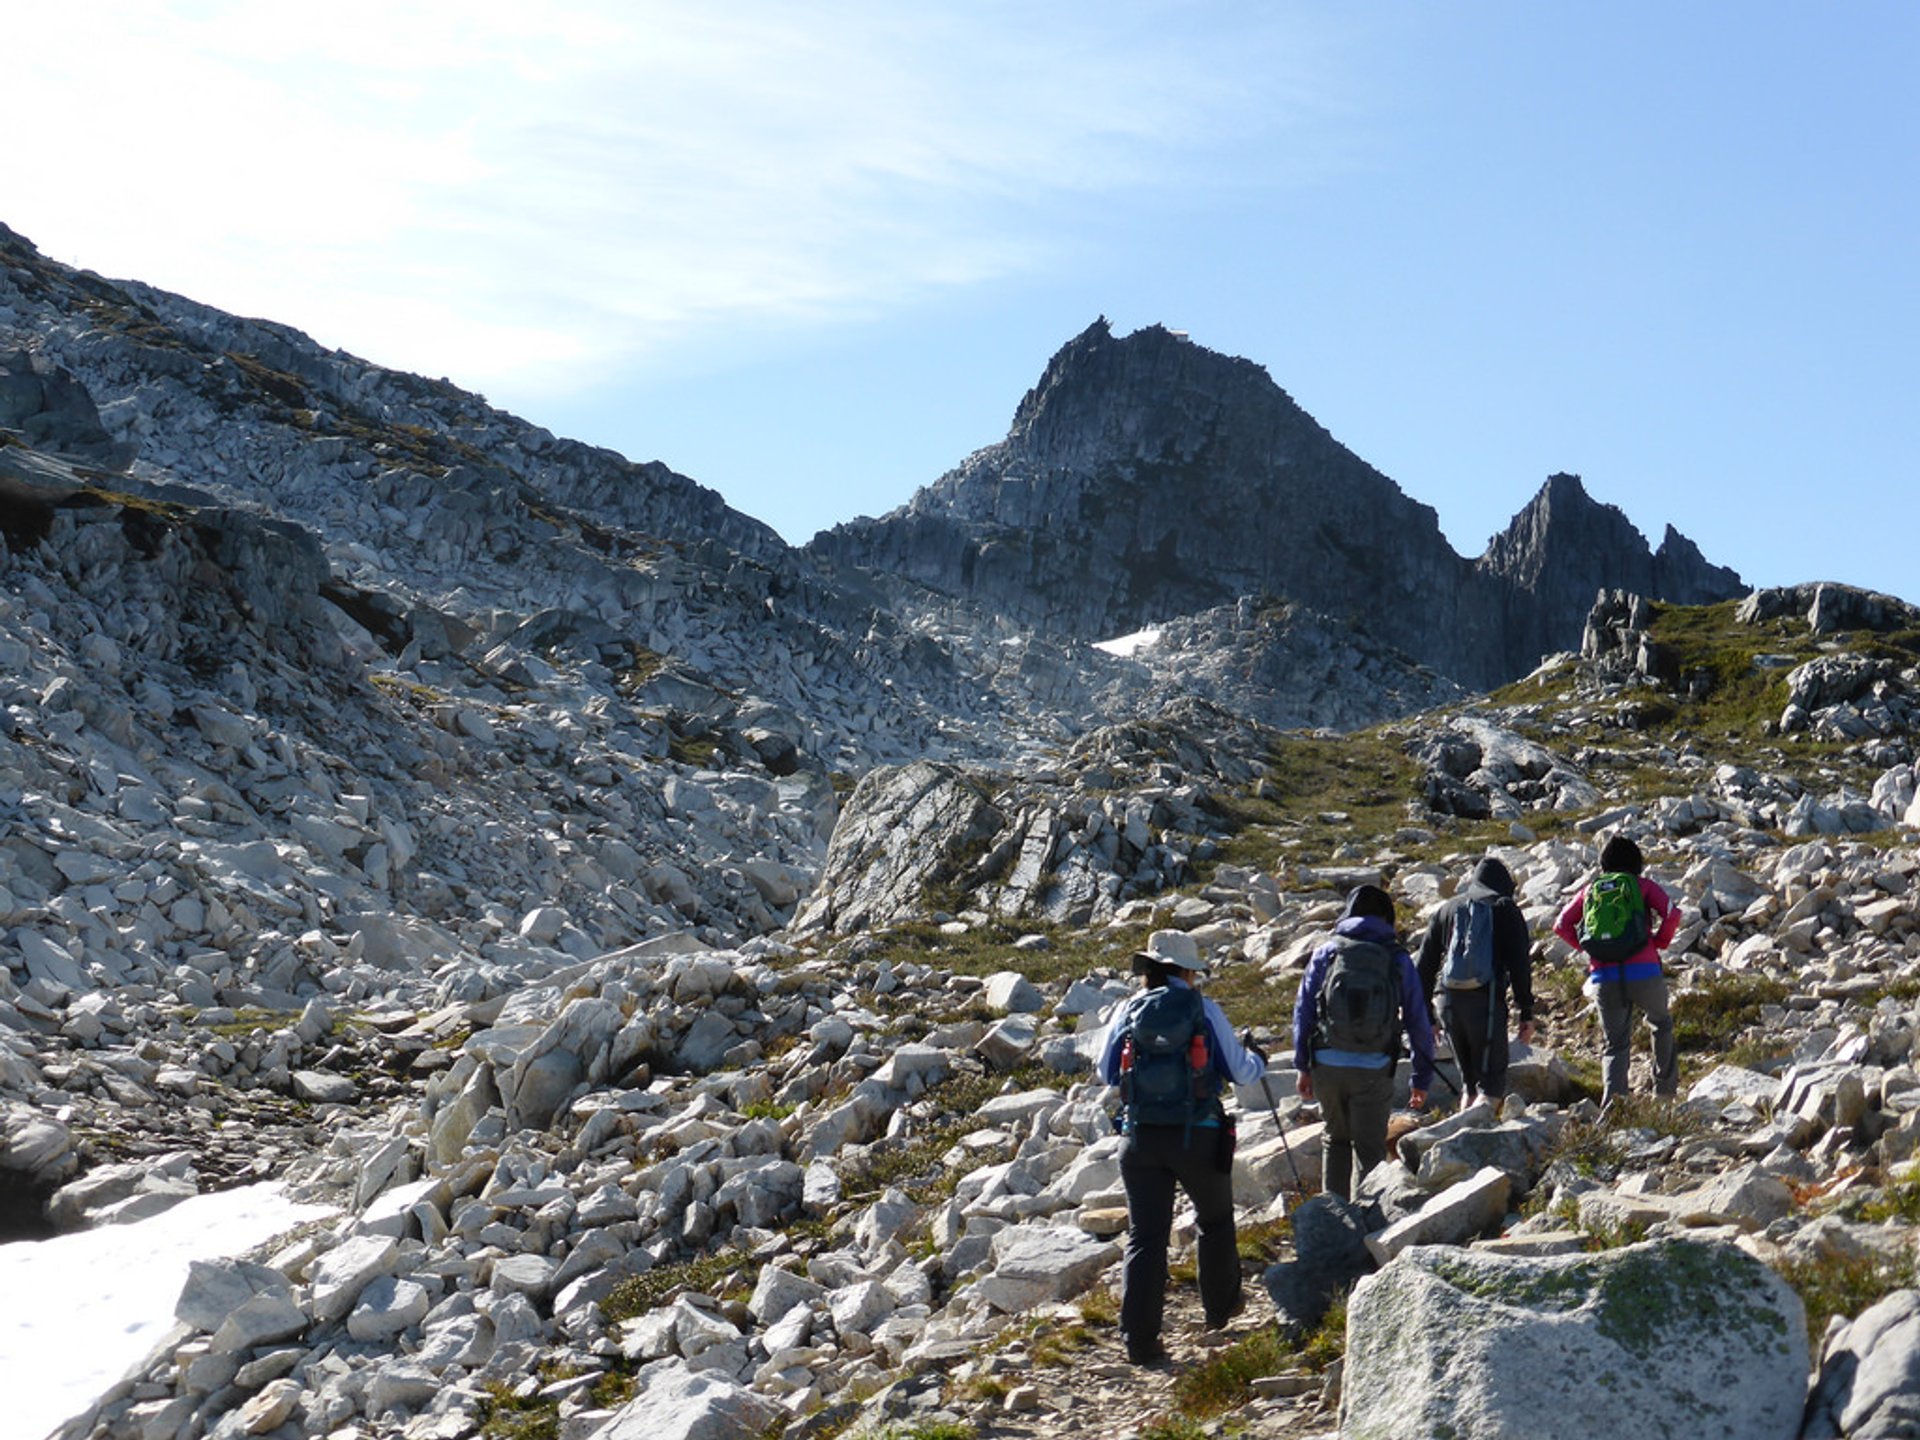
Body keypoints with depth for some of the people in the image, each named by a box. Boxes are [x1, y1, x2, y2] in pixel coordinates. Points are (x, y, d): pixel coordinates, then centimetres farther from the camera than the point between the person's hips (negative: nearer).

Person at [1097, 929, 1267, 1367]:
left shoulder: (1128, 1010, 1)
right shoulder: (1204, 1010, -4)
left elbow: (1106, 1072, 10)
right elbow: (1241, 1072, 1)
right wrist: (1259, 1060, 23)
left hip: (1140, 1136, 1)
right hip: (1197, 1134, -1)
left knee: (1145, 1235, 2)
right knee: (1215, 1220, 23)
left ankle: (1139, 1338, -4)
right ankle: (1221, 1306, 38)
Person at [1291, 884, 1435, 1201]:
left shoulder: (1326, 953, 5)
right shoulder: (1398, 959, 3)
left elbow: (1303, 1011, 5)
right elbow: (1418, 1023, 5)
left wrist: (1303, 1066, 13)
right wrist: (1421, 1079, 12)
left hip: (1326, 1065, 2)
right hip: (1373, 1070, -2)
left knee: (1337, 1138, 21)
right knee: (1369, 1150, 9)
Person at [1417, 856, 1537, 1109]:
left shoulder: (1446, 910, 19)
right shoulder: (1505, 908, 8)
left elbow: (1425, 965, 17)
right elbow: (1519, 964, -1)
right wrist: (1526, 1013, 0)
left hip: (1448, 1001, 4)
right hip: (1487, 1002, -4)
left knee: (1468, 1079, 18)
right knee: (1491, 1080, -2)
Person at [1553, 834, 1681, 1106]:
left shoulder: (1589, 889, 15)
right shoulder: (1643, 886, 9)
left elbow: (1561, 926, 11)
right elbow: (1672, 914, -6)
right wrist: (1659, 942, 8)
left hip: (1603, 978, 2)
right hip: (1644, 973, -2)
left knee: (1616, 1043, 10)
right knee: (1661, 1024, 26)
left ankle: (1613, 1089, -16)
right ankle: (1665, 1087, 25)